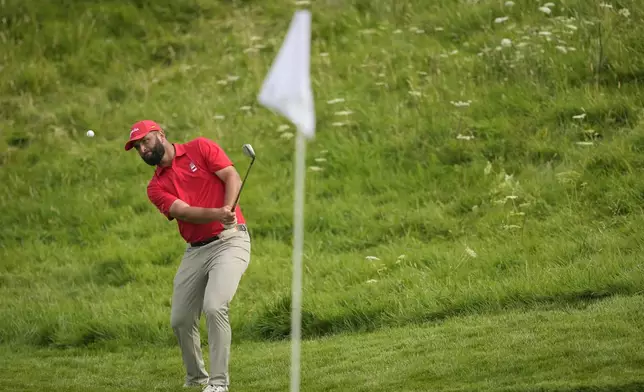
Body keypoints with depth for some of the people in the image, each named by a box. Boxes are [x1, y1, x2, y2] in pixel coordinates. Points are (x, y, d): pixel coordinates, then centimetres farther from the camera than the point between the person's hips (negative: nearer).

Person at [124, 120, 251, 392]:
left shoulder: (200, 148, 3)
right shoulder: (156, 188, 8)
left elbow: (233, 178, -6)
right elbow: (185, 211, -9)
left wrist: (228, 210, -25)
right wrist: (217, 214, -28)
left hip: (230, 241, -5)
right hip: (195, 251, 5)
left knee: (214, 306, -23)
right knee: (180, 320, 5)